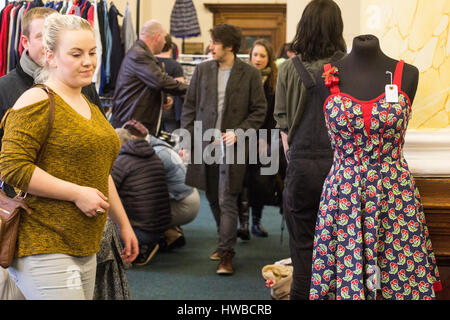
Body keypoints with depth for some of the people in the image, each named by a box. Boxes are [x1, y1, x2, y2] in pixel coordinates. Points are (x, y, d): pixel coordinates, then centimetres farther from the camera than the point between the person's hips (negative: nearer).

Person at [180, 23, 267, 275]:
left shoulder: (250, 74, -3)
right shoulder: (202, 70, 7)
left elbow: (259, 111, 1)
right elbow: (190, 106, 10)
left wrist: (238, 132, -12)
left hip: (231, 145, -4)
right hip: (204, 144, 4)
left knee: (227, 202, -6)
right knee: (213, 200, 13)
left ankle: (226, 254, 1)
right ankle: (226, 242, 30)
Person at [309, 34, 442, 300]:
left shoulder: (407, 75, 1)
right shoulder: (329, 77, 1)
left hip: (395, 195, 0)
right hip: (344, 196, 0)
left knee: (400, 275, 6)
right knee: (345, 270, 6)